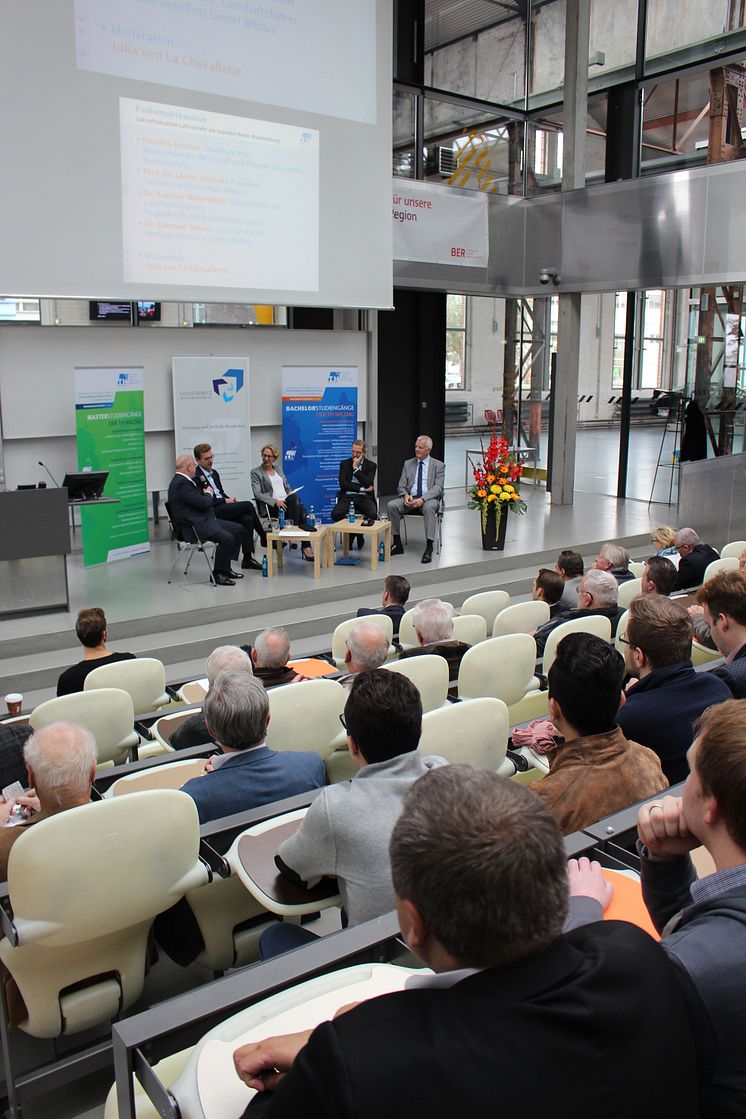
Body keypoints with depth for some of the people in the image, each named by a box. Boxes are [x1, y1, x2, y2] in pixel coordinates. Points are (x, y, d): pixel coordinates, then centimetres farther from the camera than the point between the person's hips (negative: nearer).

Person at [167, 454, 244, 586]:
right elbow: (203, 503, -20)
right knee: (226, 538, -28)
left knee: (238, 529, 7)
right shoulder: (181, 484, -17)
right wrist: (209, 494, -1)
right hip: (194, 525, -11)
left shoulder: (183, 481, 17)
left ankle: (225, 568, 13)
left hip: (204, 520, 11)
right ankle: (217, 574, -13)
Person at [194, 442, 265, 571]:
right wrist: (225, 501, -11)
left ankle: (247, 558, -22)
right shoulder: (196, 476, -8)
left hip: (223, 508, 8)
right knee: (247, 505, -20)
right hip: (212, 512, -8)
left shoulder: (214, 473, 21)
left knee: (247, 519, -21)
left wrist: (229, 499, 2)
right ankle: (264, 538, -4)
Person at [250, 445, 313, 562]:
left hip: (287, 502, 5)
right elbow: (257, 494, -7)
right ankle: (306, 547, -35)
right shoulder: (256, 472, 6)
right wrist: (275, 501, -20)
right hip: (271, 507, -5)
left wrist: (291, 494, 3)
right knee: (301, 509, -33)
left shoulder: (278, 469, 24)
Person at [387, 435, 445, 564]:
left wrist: (423, 499, -23)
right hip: (410, 499, 4)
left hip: (429, 499, -4)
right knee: (391, 505, -24)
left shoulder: (438, 465, 5)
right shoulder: (408, 464, 15)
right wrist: (405, 495, -13)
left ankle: (429, 548, -37)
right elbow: (401, 485, 12)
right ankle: (397, 544, -14)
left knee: (429, 507, -39)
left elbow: (438, 487, -6)